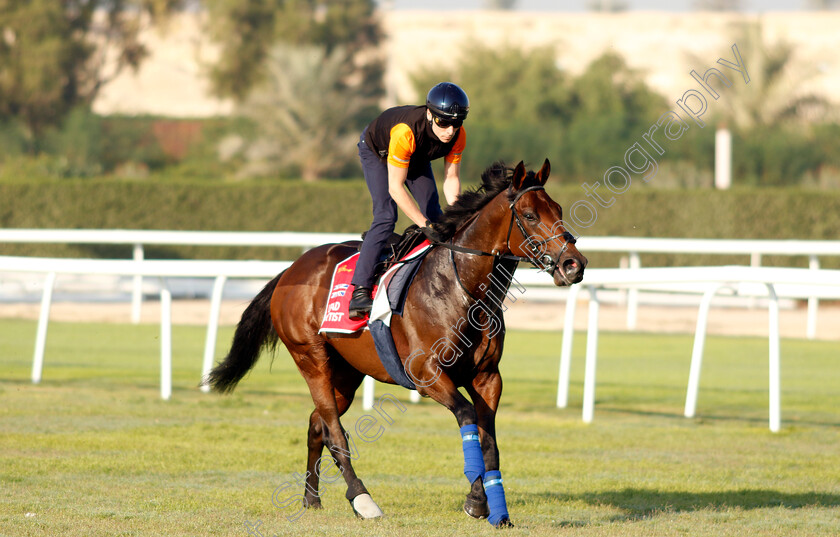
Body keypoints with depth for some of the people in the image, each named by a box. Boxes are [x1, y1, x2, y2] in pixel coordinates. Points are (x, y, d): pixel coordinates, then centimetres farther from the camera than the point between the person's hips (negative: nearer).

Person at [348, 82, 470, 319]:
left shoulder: (458, 135, -29)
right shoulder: (405, 132, -46)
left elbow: (451, 178, -17)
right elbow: (395, 188, -41)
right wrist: (425, 225, -43)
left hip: (417, 157, 6)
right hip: (376, 151, -6)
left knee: (434, 214, -3)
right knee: (385, 217, -21)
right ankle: (360, 290, -27)